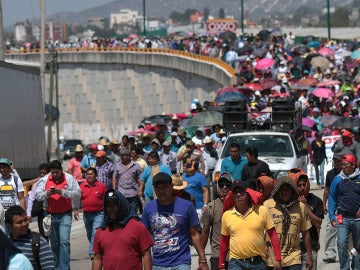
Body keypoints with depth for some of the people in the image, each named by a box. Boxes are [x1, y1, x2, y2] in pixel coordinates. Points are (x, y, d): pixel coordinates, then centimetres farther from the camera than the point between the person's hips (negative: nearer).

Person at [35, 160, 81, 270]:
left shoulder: (69, 178, -1)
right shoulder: (44, 180, 6)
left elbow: (78, 194, -8)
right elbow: (38, 195, 3)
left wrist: (62, 192, -19)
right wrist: (47, 193, -18)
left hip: (65, 215, -3)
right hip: (51, 215, 3)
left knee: (64, 241, -14)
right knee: (54, 244, 11)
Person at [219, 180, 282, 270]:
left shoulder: (261, 211, -1)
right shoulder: (227, 215, 3)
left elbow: (272, 234, 2)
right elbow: (224, 241, 13)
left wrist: (278, 258, -3)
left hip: (258, 262, 0)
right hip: (236, 262, 0)